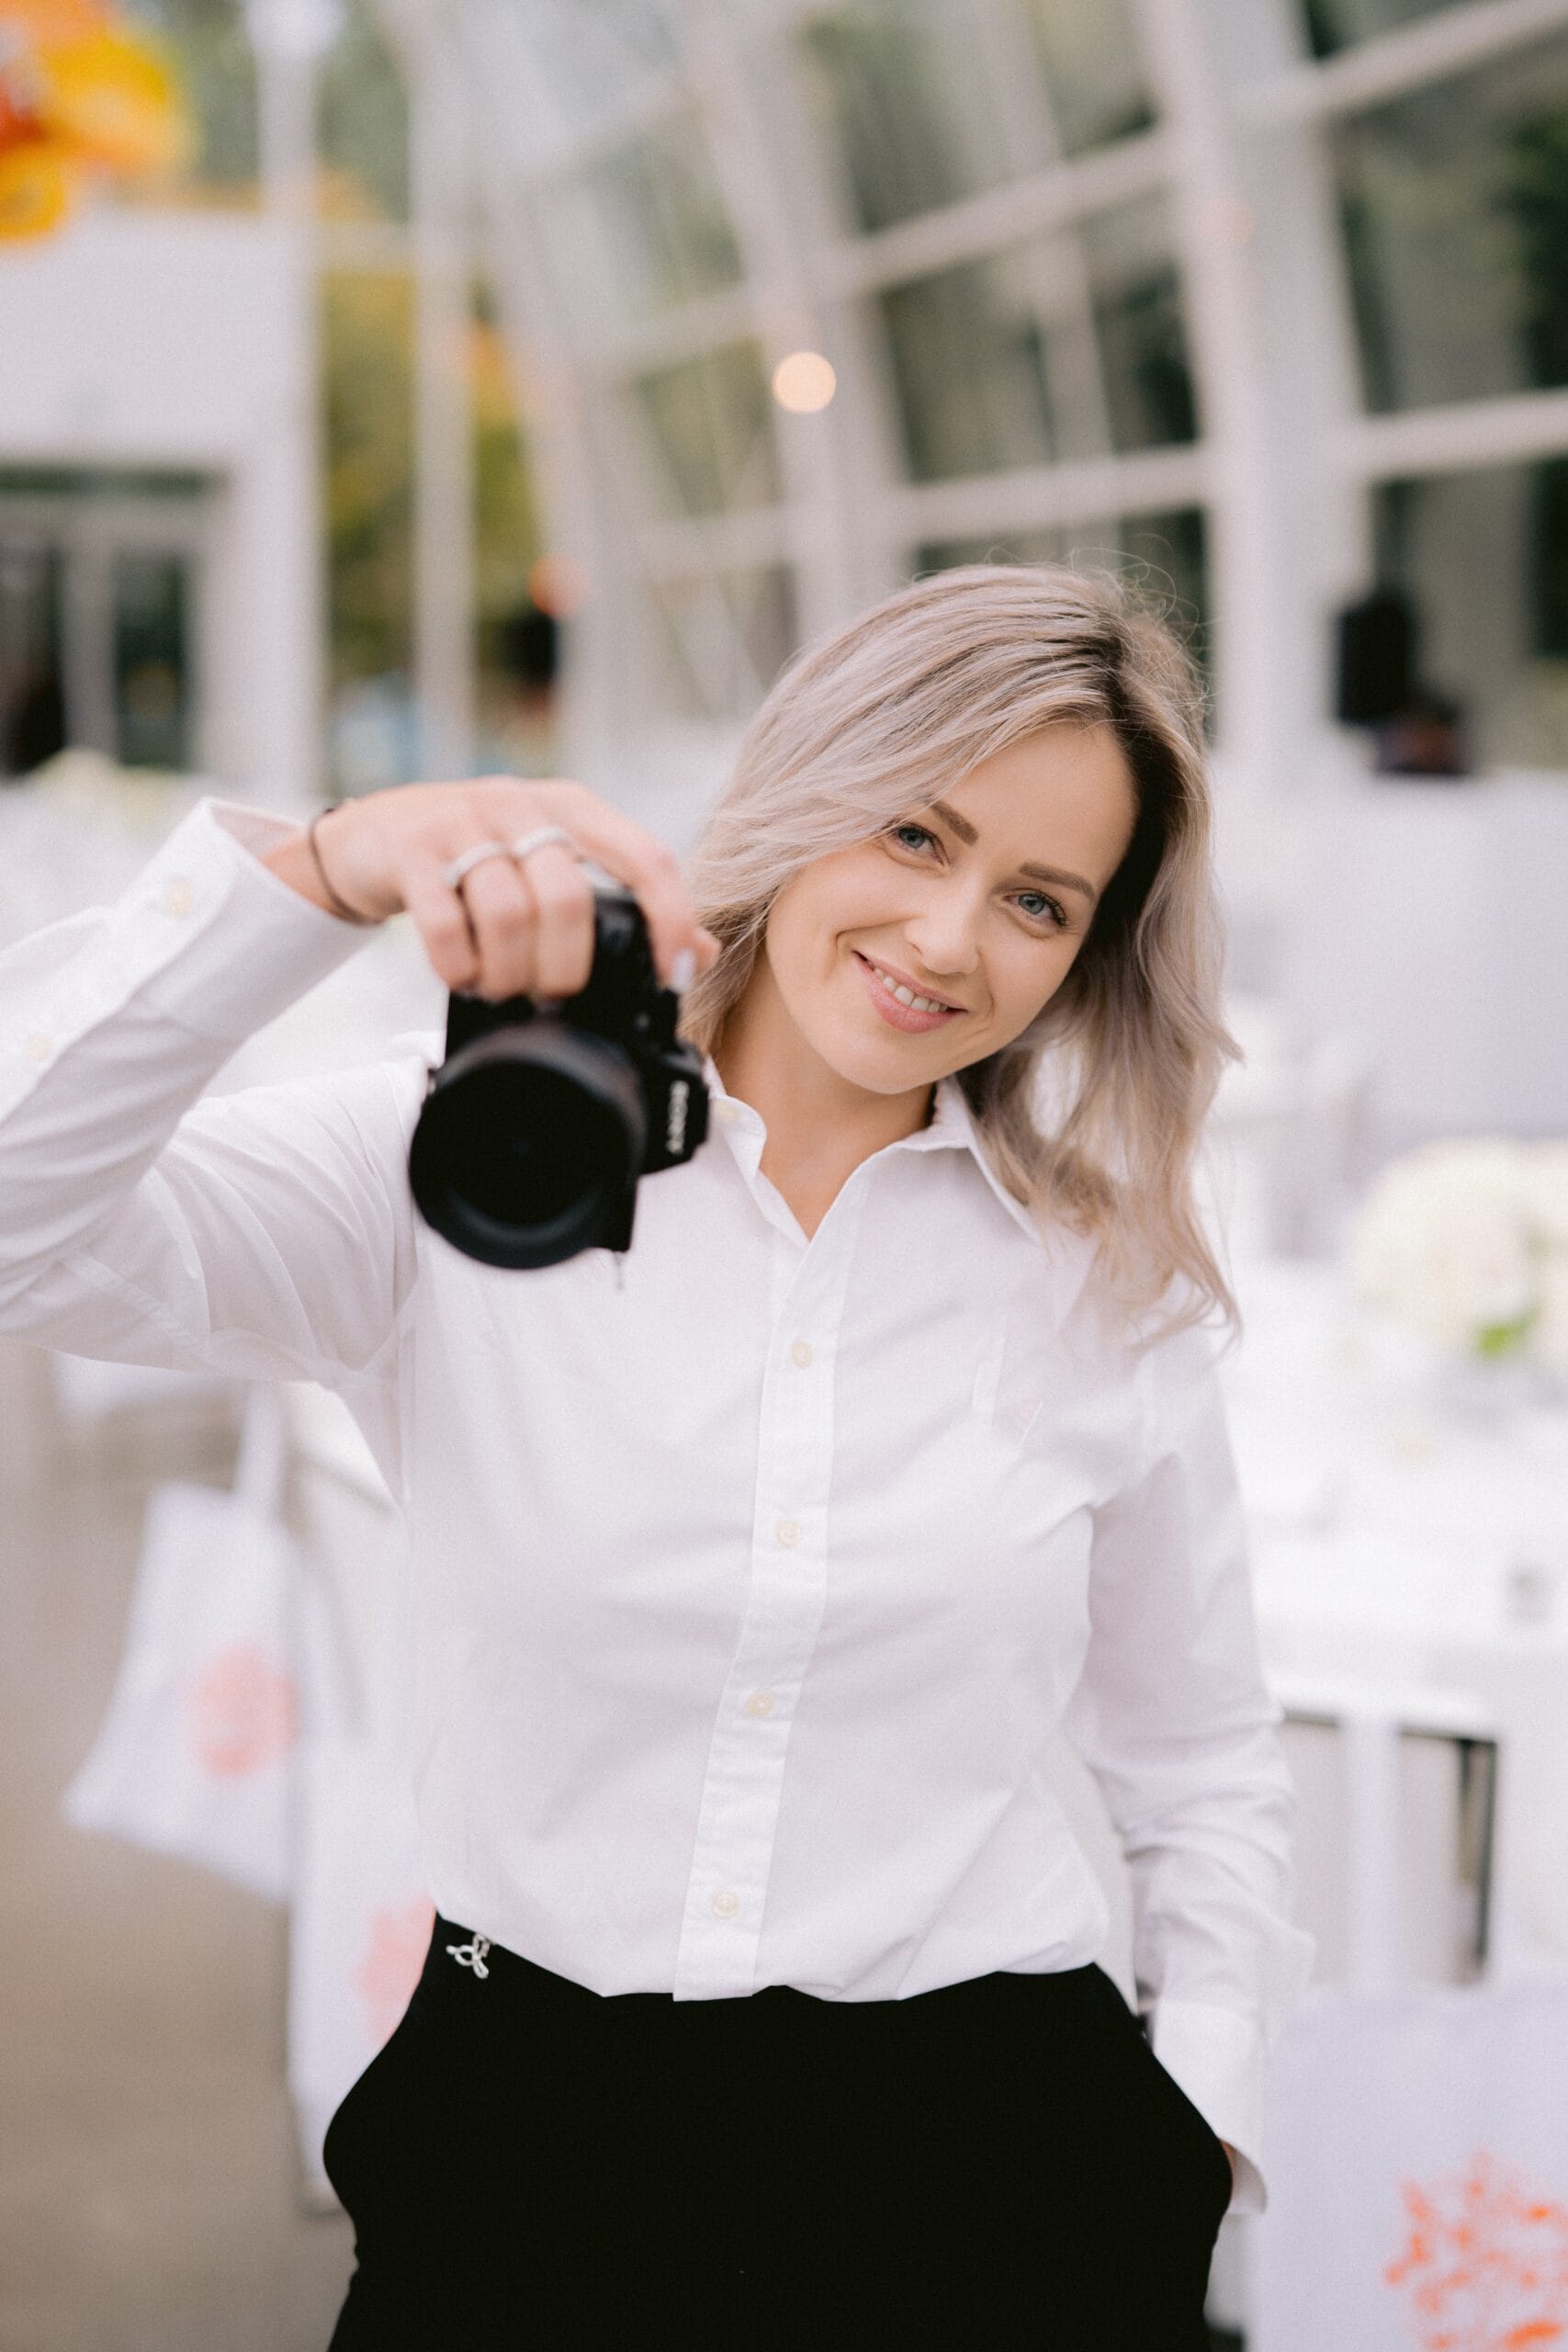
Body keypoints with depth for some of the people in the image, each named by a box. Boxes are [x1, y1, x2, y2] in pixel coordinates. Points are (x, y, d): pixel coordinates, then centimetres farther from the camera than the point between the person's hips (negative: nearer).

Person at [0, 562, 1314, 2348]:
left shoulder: (1112, 1289, 1)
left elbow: (1200, 1762, 11)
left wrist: (1197, 2126, 0)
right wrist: (320, 872, -32)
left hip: (983, 2157, 1)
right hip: (520, 2131, -1)